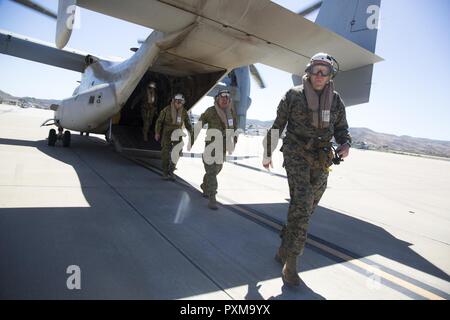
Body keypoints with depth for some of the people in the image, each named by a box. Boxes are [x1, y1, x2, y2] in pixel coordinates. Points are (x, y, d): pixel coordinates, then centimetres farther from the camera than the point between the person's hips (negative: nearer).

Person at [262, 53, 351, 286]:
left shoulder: (336, 101, 9)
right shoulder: (294, 96, -1)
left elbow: (341, 129, 15)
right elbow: (277, 126, 4)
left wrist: (345, 144, -9)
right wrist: (267, 154, 7)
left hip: (321, 162, 5)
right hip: (297, 156, -4)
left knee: (306, 208, 10)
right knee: (302, 205, -18)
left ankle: (284, 250, 29)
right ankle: (290, 263, -8)